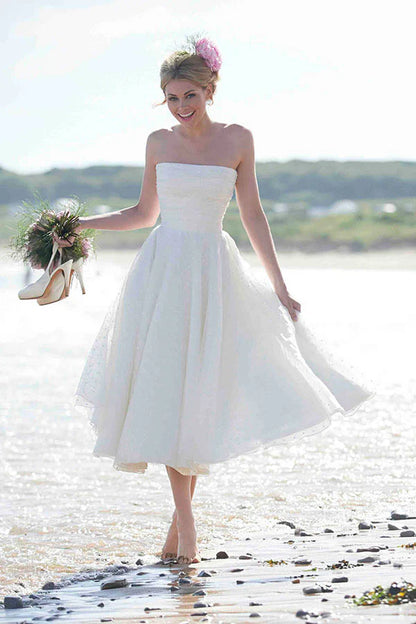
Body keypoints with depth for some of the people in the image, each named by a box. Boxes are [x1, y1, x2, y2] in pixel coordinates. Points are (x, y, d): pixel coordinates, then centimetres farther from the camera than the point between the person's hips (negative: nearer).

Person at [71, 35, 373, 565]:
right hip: (162, 272, 1)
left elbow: (253, 216, 5)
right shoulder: (159, 143, 5)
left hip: (213, 273, -1)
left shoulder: (237, 139, 1)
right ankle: (185, 522, 4)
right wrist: (80, 225, 8)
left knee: (200, 395, -1)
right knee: (165, 393, -3)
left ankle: (181, 515, 14)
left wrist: (280, 289, 4)